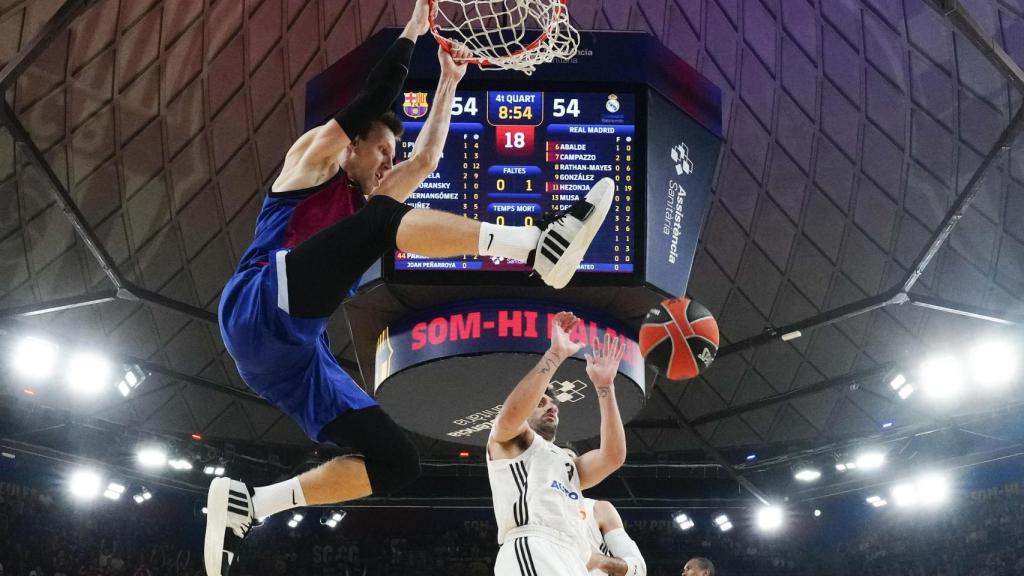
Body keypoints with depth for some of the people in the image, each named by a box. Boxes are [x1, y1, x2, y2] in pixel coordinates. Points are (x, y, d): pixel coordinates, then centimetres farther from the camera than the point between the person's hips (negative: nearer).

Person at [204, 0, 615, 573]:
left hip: (297, 354, 8)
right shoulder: (312, 156, 15)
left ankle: (248, 504, 0)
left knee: (399, 462, 0)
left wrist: (449, 81, 36)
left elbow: (427, 158, 34)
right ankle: (538, 242, -41)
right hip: (260, 311, -8)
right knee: (381, 220, -27)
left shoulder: (363, 202, 34)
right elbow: (375, 97, 4)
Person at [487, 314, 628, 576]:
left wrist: (604, 385, 18)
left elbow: (613, 456, 20)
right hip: (531, 553, -8)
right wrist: (555, 354, -2)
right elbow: (511, 414, -5)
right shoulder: (507, 440, 22)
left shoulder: (567, 464, 40)